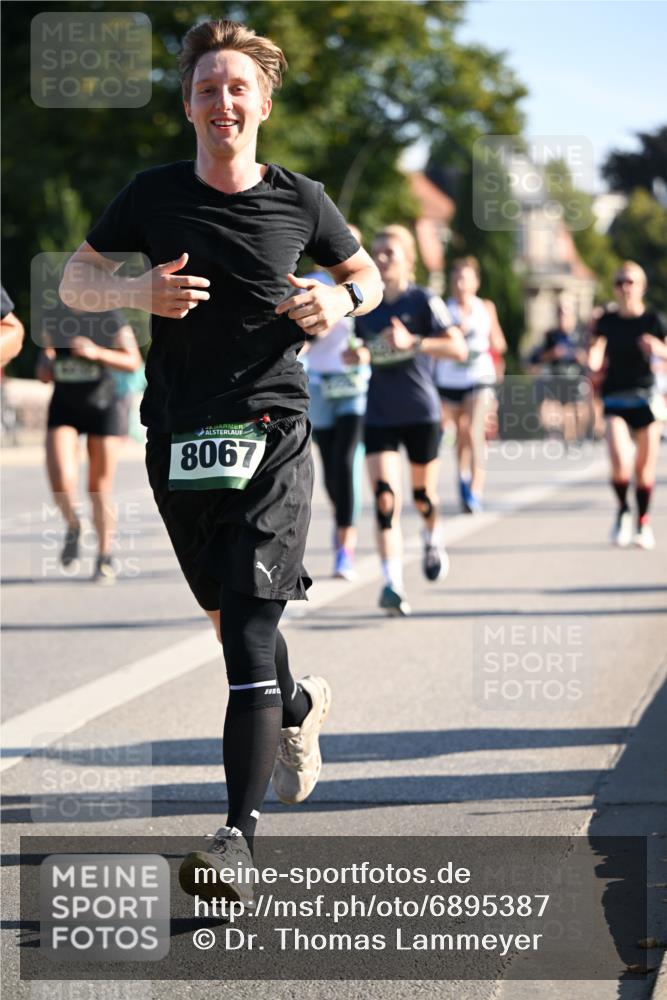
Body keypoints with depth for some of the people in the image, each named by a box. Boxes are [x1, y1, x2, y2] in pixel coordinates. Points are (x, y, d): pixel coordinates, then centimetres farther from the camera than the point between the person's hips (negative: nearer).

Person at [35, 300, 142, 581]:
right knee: (61, 482, -19)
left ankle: (105, 557, 20)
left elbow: (133, 362, -9)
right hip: (64, 407, 2)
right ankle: (72, 526, 13)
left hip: (103, 408, -2)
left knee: (100, 490, 2)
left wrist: (97, 353, -24)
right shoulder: (52, 316, 2)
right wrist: (45, 364, -5)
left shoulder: (110, 318, -8)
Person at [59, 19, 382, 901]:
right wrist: (137, 289, -10)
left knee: (249, 631, -14)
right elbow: (74, 281, 11)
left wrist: (340, 300, -5)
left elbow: (369, 274, 18)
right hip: (180, 437, 3)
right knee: (230, 614, 17)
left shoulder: (299, 200, 2)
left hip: (272, 436, -3)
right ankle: (299, 707, 50)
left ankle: (239, 837, -19)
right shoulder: (156, 194, 3)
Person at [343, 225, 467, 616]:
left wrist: (412, 342, -29)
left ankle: (433, 539, 47)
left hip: (422, 413, -2)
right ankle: (393, 582, -18)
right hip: (379, 416, 2)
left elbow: (459, 348, -17)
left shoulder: (424, 301, -7)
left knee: (423, 493, 13)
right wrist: (355, 355, 0)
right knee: (385, 498, -13)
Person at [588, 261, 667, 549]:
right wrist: (593, 361, -19)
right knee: (620, 464, -17)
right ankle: (623, 510, 10)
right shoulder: (607, 321, 3)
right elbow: (596, 360, 3)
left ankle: (643, 522, 25)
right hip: (615, 400, 0)